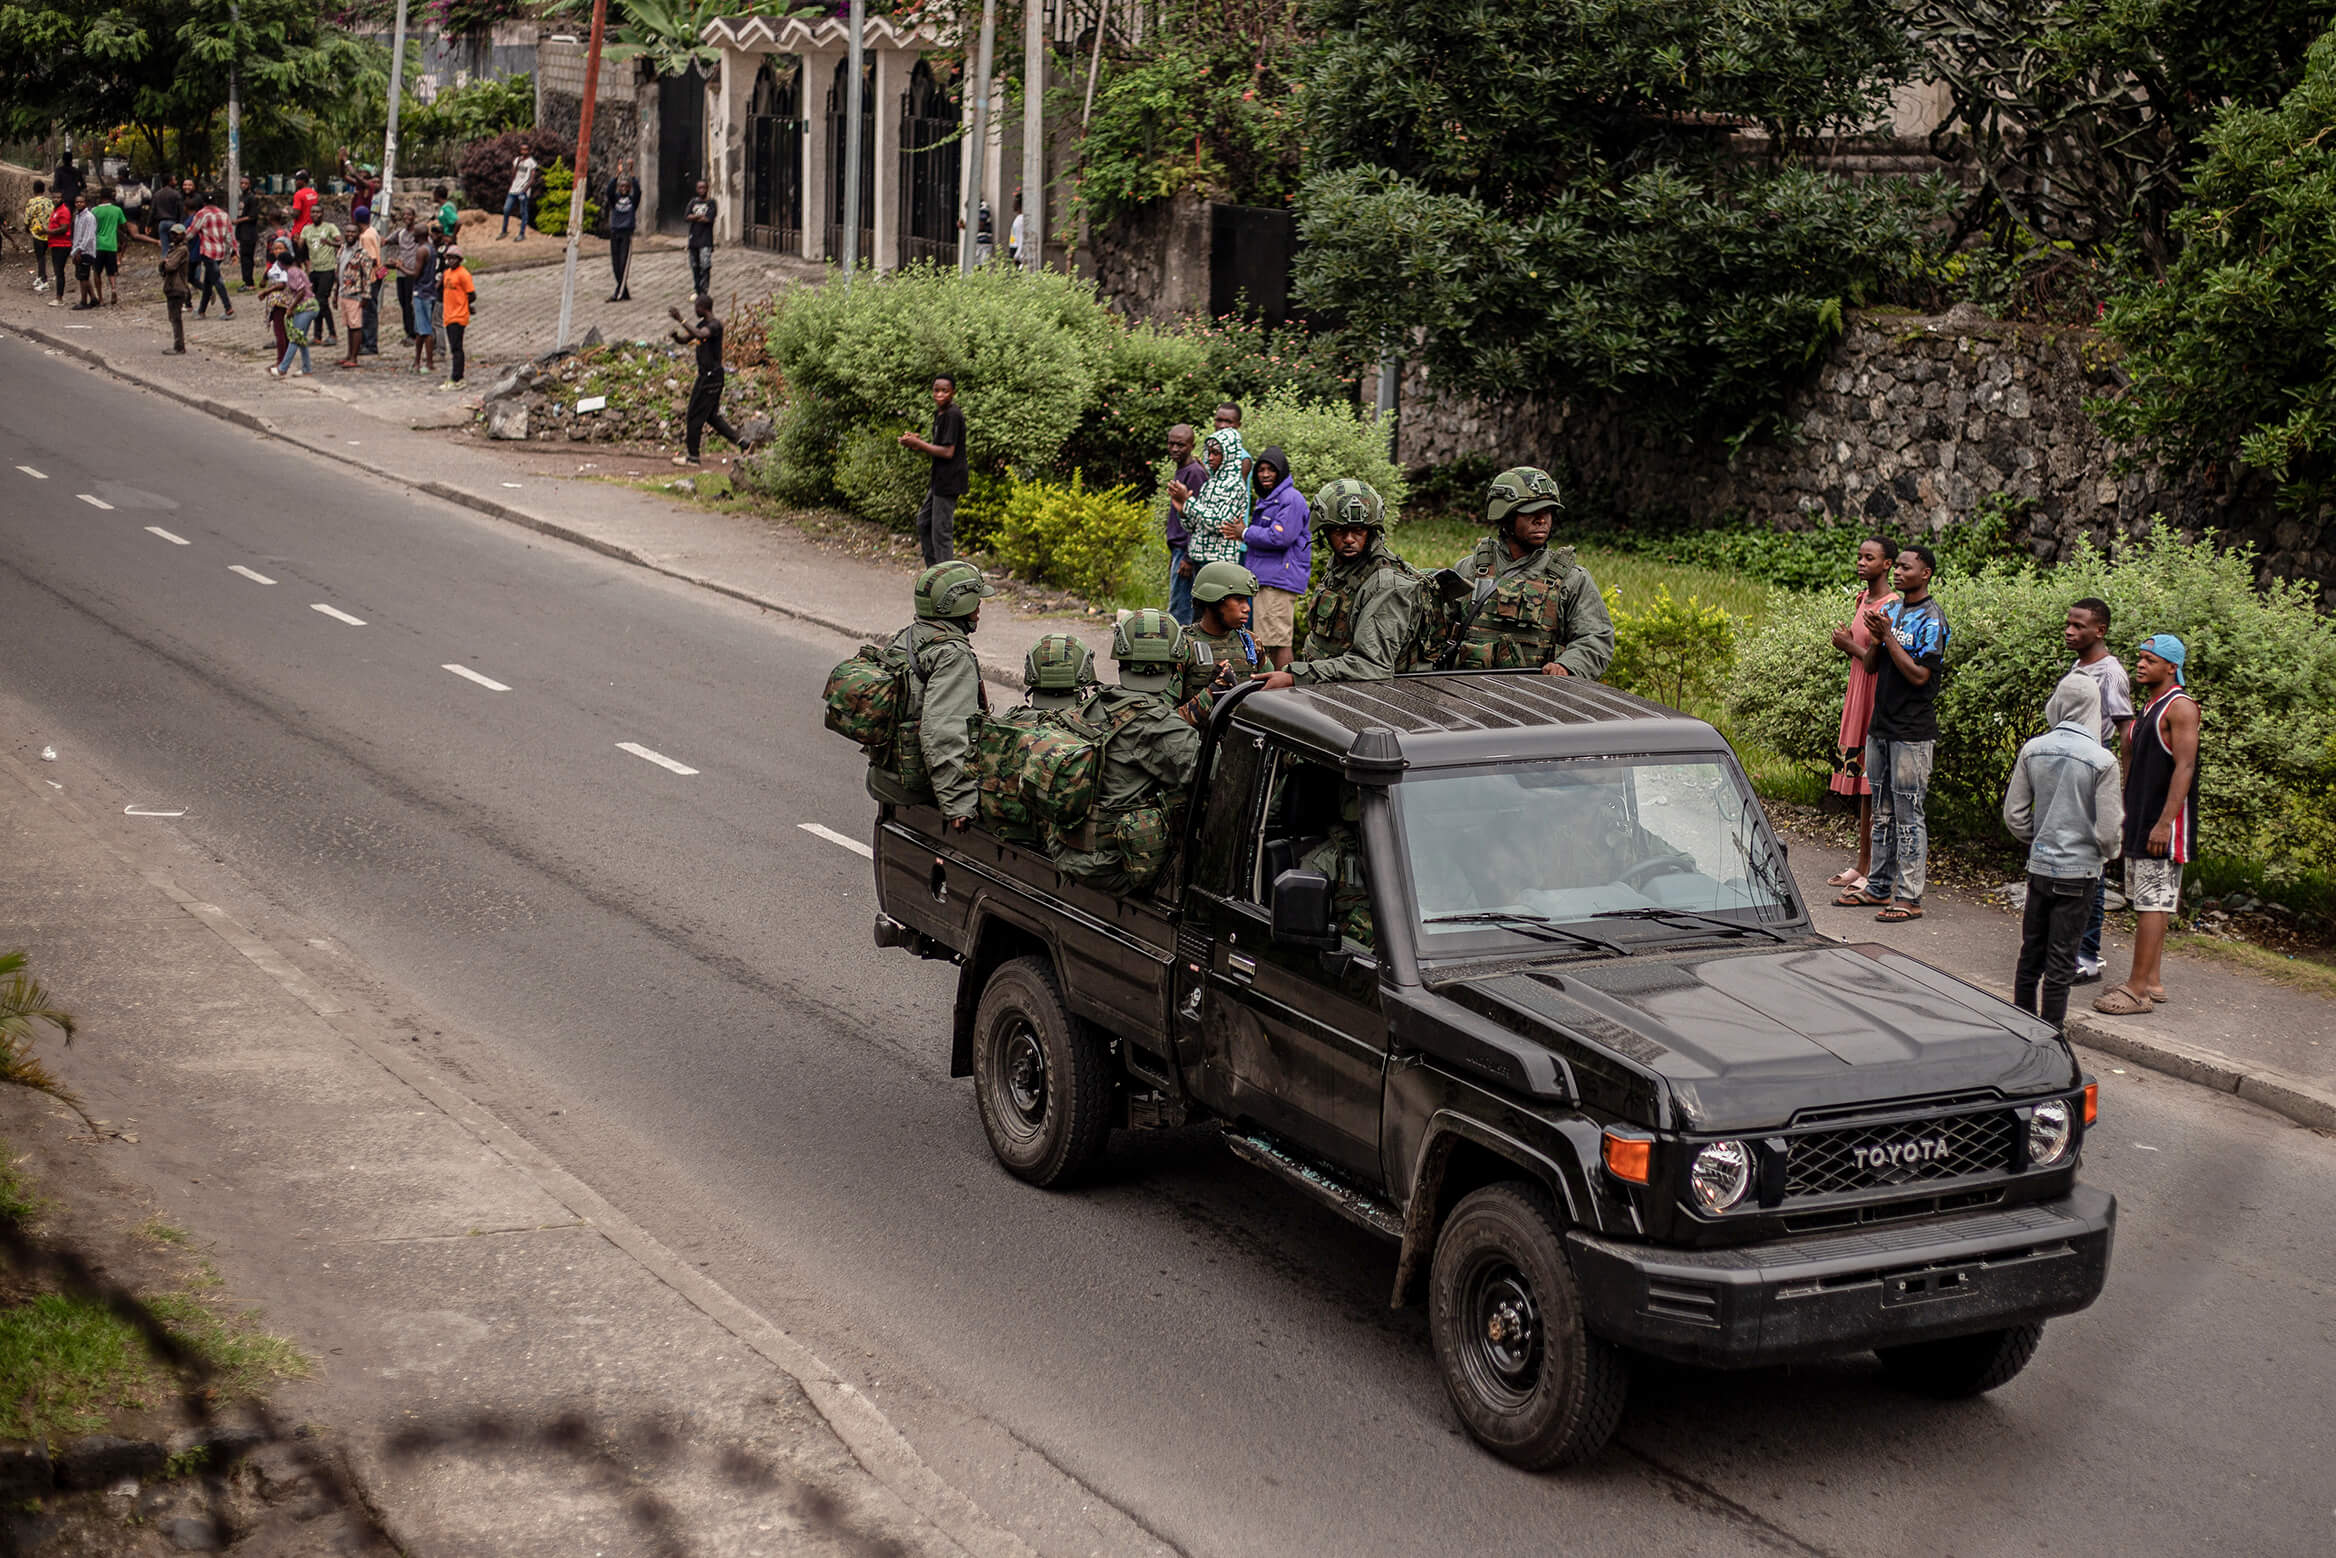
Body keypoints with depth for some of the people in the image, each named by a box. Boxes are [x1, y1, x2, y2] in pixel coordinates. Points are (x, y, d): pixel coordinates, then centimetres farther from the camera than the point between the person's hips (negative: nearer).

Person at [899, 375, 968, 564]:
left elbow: (947, 452, -21)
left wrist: (918, 444, -15)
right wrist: (916, 441, 3)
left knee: (941, 530, -7)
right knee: (924, 522, 17)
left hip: (949, 481, -11)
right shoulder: (939, 413, 14)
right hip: (939, 480, 11)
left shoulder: (952, 415, -17)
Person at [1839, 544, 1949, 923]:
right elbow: (1871, 665, 12)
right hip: (1881, 725, 8)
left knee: (1908, 813, -5)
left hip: (1912, 732, -8)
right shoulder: (1891, 609, 13)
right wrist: (1876, 637, -7)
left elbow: (1919, 675, -17)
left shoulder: (1932, 619, -11)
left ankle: (1909, 896, -2)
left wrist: (1888, 634, -16)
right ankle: (1879, 887, 22)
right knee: (1882, 810, 14)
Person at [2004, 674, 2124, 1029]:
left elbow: (2014, 813, 3)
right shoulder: (2102, 760, -14)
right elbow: (2109, 828, -12)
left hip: (2039, 866, 4)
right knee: (2061, 960, 4)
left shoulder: (2032, 750, -3)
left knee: (2031, 952, 16)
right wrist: (2109, 852, 9)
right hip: (2078, 870, -4)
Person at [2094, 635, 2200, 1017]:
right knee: (2146, 903, 12)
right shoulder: (2148, 706, 16)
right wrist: (2127, 815, 20)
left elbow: (2184, 767, -18)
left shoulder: (2180, 706, -12)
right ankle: (2151, 982, 18)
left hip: (2164, 824, -9)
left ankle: (2139, 989, -8)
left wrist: (2164, 823, -23)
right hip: (2139, 821, 9)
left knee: (2153, 903, -8)